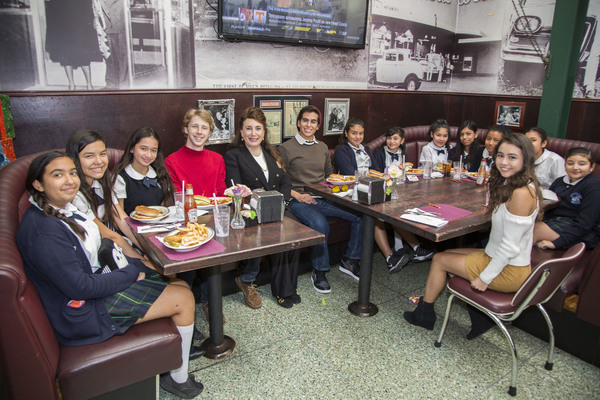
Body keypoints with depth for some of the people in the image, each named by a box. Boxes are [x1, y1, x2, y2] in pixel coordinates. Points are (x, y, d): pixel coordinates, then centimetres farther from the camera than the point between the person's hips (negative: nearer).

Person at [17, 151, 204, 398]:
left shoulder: (64, 210, 5)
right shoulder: (42, 231, -26)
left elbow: (96, 249, 13)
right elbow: (80, 287, -27)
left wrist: (136, 265, -1)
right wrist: (132, 272, -16)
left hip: (98, 280, 10)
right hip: (85, 314, -10)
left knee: (180, 284, 8)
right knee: (183, 298, -9)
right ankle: (178, 378, 9)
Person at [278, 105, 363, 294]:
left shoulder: (323, 147, 19)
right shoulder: (286, 148, 2)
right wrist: (298, 195, -14)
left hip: (323, 198, 5)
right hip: (299, 200, -5)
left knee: (360, 214, -15)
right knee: (320, 224, -36)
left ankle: (350, 260, 3)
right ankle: (319, 272, -15)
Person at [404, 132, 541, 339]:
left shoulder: (521, 194, -27)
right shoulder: (508, 185, 2)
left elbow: (510, 246, -25)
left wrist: (485, 278, -18)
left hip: (509, 272, -9)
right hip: (498, 257, 9)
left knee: (439, 259, 2)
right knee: (449, 253, 19)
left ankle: (424, 314, 26)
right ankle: (480, 316, 19)